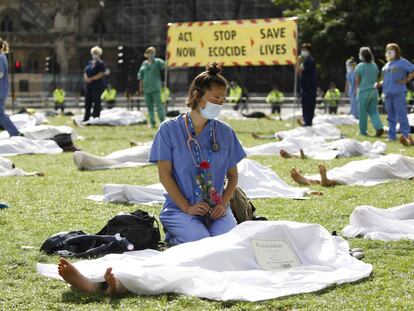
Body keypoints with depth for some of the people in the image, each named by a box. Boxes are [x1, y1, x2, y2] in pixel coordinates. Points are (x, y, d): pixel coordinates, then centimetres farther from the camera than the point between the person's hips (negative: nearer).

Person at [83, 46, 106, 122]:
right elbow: (85, 71, 17)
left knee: (96, 101, -8)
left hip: (97, 85, -8)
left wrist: (91, 79, -18)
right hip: (89, 85, 8)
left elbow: (101, 74, -16)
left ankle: (96, 117, -5)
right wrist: (86, 78, -5)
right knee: (87, 101, 7)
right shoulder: (90, 63, 17)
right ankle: (86, 118, 12)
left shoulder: (100, 64, -6)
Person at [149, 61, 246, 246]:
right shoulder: (170, 129, 0)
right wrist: (188, 208, -12)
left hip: (216, 208, 3)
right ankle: (173, 236, 0)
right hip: (179, 208, -3)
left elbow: (233, 176, 14)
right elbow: (165, 175, -4)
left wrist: (223, 203, -5)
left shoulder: (225, 133, 10)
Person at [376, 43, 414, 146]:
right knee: (391, 116, 10)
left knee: (401, 114, -12)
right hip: (388, 93, 7)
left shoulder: (402, 62, -1)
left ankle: (405, 135, -13)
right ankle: (392, 135, 15)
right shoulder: (387, 65, 20)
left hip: (398, 92, -7)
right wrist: (379, 84, 7)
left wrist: (405, 80, -9)